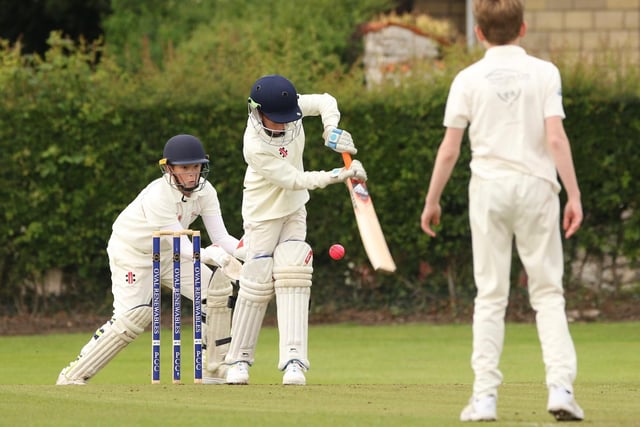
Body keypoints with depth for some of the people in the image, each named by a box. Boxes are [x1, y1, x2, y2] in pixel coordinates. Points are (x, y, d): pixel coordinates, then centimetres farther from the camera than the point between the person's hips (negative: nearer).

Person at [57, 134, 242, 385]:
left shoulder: (204, 191, -13)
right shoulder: (158, 196, -34)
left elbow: (221, 237, -18)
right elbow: (182, 246, -37)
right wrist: (212, 255, -53)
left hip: (166, 254, 7)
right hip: (131, 253, -7)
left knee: (217, 287, -8)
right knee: (133, 316, -21)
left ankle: (215, 370, 1)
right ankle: (74, 374, -11)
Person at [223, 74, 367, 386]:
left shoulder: (289, 108, -16)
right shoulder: (255, 147, -32)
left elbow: (325, 102, -2)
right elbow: (296, 180, -29)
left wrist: (332, 130, -22)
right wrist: (340, 175, -34)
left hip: (294, 211, 5)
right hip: (264, 216, -5)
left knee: (292, 277, -9)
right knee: (257, 282, -5)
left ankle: (294, 359, -18)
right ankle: (239, 359, 12)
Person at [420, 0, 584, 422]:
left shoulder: (469, 79, 0)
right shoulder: (543, 73, -1)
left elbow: (449, 150, -1)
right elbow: (556, 138, -10)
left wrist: (432, 201, 9)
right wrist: (574, 195, -8)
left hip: (489, 186, 1)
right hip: (536, 186, 0)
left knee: (491, 296, 6)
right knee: (547, 292, 5)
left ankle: (485, 396, 1)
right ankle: (560, 385, -9)